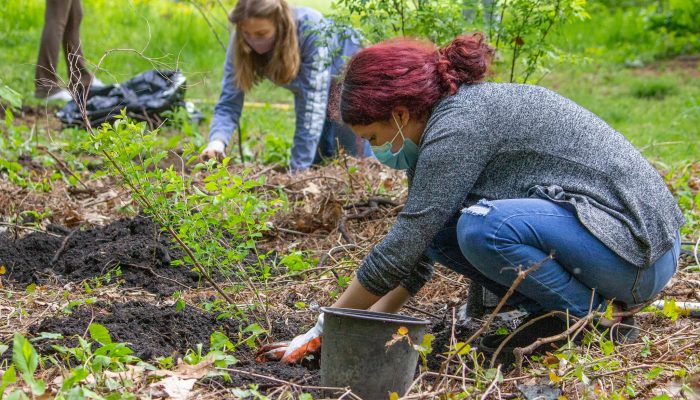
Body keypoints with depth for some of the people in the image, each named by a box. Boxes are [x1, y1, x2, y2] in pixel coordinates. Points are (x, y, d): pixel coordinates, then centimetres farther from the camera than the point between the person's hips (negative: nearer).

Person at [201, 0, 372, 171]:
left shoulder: (311, 29, -40)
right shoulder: (240, 44, -27)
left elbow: (312, 102, -41)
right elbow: (229, 102, -27)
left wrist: (298, 168, -43)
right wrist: (217, 141, -48)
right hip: (307, 85, 4)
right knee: (315, 160, 7)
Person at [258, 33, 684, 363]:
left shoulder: (460, 123, -20)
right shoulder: (451, 118, 8)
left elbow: (399, 249, -20)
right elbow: (416, 243, 12)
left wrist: (322, 330, -9)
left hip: (641, 248, -9)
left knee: (484, 227, -31)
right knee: (437, 227, 2)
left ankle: (594, 315, -9)